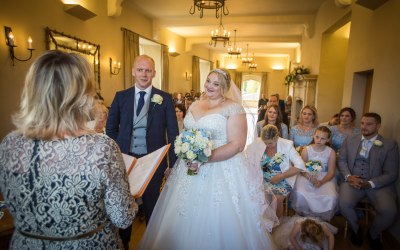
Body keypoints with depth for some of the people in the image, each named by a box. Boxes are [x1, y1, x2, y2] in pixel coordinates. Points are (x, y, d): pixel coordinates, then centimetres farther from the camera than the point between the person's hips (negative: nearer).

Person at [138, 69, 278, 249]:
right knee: (186, 221, 15)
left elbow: (237, 145, -16)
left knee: (217, 220, 6)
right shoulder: (195, 105, 10)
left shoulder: (233, 109, -9)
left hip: (222, 171, -5)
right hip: (190, 167, 6)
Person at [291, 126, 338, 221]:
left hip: (325, 178, 1)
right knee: (300, 194, -29)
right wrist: (310, 178, -23)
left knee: (331, 197, -28)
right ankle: (305, 216, 0)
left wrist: (321, 182, -22)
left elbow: (331, 172, -4)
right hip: (307, 176, 0)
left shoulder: (331, 152, -1)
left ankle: (323, 219, 2)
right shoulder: (306, 150, -3)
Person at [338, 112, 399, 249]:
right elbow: (342, 160, 9)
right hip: (352, 180, 1)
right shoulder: (350, 140, 8)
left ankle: (373, 234, 11)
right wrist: (348, 176, -10)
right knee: (344, 203, -27)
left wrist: (369, 184, -18)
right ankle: (355, 229, 10)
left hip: (378, 184, -1)